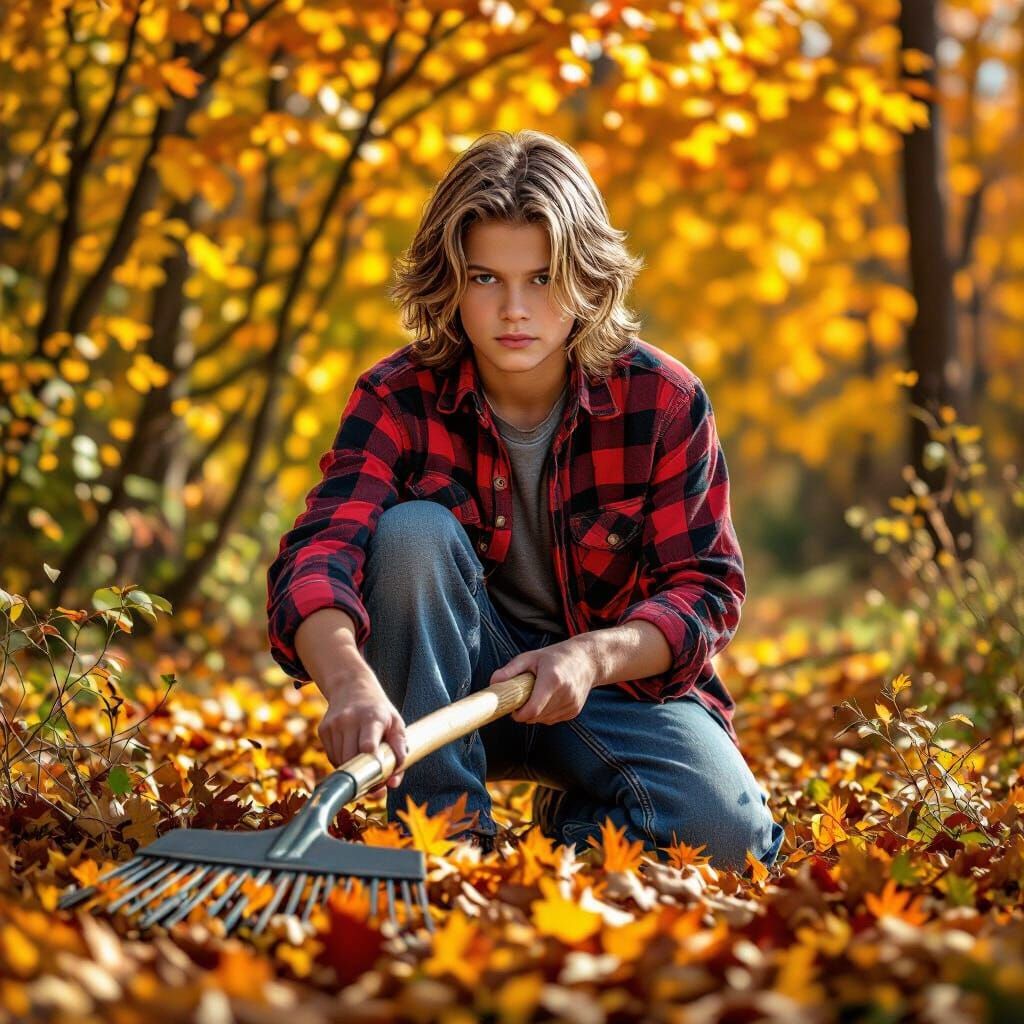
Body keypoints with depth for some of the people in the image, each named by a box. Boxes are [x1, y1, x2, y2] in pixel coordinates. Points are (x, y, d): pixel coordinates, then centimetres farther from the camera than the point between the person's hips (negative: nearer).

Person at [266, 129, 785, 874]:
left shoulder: (664, 401, -13)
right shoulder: (398, 400, -15)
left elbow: (706, 587, -11)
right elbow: (318, 554, -31)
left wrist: (594, 656, -32)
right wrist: (350, 679, -54)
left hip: (621, 679, 0)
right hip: (461, 682, 1)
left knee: (728, 834, -28)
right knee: (411, 531, -29)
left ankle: (577, 822, 7)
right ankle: (444, 826, -19)